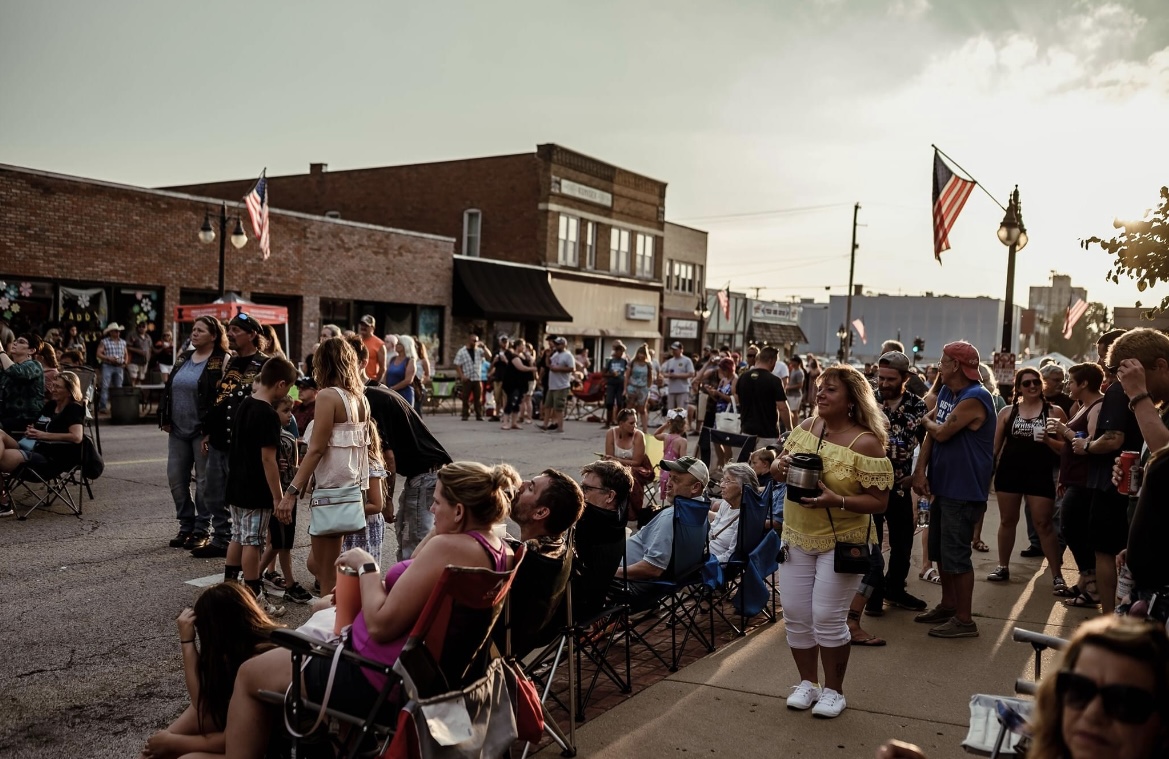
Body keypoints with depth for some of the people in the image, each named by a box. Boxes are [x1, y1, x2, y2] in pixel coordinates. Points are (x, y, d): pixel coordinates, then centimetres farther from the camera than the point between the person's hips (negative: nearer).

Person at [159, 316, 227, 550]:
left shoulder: (222, 361, -7)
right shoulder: (184, 358, 14)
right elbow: (168, 388, 17)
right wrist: (165, 419, 8)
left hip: (203, 431, -7)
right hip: (178, 430, 7)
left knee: (204, 481, 0)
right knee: (176, 478, 9)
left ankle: (201, 530, 11)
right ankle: (186, 526, 21)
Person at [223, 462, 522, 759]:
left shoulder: (449, 548, -27)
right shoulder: (502, 551, 0)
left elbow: (380, 625, -25)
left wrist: (366, 567, -13)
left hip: (381, 680, -10)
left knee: (249, 675, 6)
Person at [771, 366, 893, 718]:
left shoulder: (865, 443, -15)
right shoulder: (805, 427, 2)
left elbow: (879, 501, -15)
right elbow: (780, 467, 13)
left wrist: (836, 500, -29)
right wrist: (779, 466, -11)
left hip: (841, 542, -5)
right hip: (797, 536, 6)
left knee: (827, 616, -2)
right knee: (795, 614, 9)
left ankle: (833, 690, 19)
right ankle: (807, 682, 28)